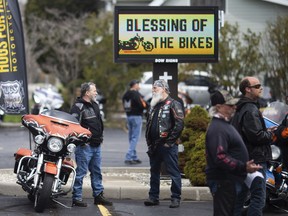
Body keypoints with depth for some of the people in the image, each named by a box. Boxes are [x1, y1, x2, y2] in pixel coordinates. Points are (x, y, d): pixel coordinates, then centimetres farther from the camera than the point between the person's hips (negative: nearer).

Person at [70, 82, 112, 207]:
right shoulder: (78, 106, -13)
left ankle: (98, 196, 22)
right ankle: (76, 198, 0)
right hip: (85, 145, -9)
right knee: (81, 172, -5)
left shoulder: (94, 105, 17)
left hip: (96, 145, 9)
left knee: (96, 172, 14)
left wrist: (100, 136, 21)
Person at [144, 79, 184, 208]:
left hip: (167, 146, -8)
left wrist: (169, 142, -15)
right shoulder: (153, 105, 17)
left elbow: (179, 125, -15)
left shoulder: (173, 104, -8)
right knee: (154, 171, 13)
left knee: (173, 172, -2)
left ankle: (176, 198, 3)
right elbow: (148, 124, 24)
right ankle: (153, 197, 21)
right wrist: (149, 142, 14)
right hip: (154, 146, 8)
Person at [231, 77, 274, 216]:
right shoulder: (251, 109, -15)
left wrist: (266, 132, 14)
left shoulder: (240, 109, 17)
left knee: (239, 196, 14)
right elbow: (256, 135, -23)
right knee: (258, 199, -10)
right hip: (256, 158, -10)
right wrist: (270, 135, -7)